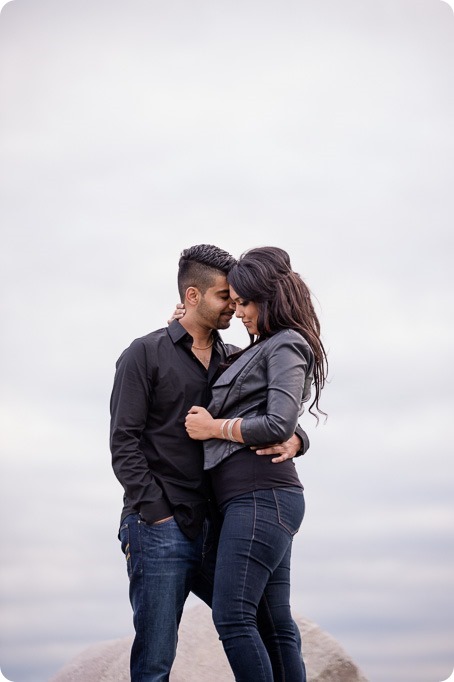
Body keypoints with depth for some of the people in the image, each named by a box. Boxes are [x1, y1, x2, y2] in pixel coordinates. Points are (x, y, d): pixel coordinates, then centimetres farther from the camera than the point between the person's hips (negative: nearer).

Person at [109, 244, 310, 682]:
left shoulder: (236, 362, 17)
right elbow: (124, 443, -4)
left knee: (268, 630, 2)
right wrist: (158, 515, -13)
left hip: (214, 530, 5)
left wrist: (294, 439, -11)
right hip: (159, 530, -5)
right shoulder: (145, 354, 3)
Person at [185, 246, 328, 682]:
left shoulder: (285, 347, -4)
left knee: (232, 617, -14)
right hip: (261, 499, 10)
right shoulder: (256, 351, 23)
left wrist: (214, 427, -7)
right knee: (274, 622, 7)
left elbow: (278, 425, -18)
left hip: (260, 497, -10)